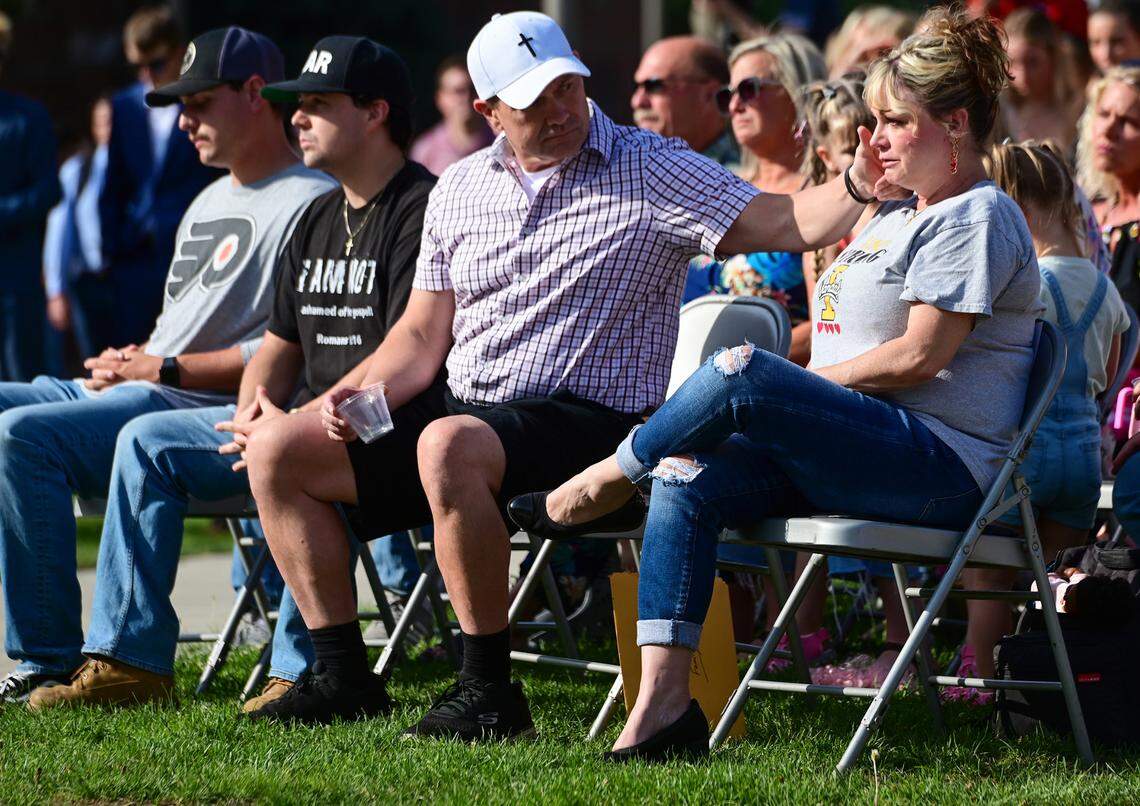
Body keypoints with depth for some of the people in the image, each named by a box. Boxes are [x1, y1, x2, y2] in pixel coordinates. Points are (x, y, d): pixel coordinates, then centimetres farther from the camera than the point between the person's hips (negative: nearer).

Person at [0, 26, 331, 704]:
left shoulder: (310, 203, -7)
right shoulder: (208, 202, 27)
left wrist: (166, 371, -14)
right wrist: (128, 363, 7)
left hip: (214, 415, -10)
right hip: (135, 394, 10)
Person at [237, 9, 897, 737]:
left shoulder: (652, 172, -4)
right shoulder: (460, 190, 12)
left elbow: (788, 223, -12)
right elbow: (423, 334, 15)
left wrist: (859, 187, -31)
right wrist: (358, 397, -3)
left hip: (584, 421, -7)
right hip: (458, 406, 7)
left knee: (448, 446, -38)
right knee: (278, 452, 0)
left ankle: (490, 690, -30)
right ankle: (342, 673, 6)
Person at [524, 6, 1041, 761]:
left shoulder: (977, 217, -6)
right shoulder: (899, 216, 26)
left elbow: (919, 355, -15)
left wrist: (790, 385, -8)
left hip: (940, 463, -10)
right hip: (860, 452, 10)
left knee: (742, 373, -27)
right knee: (687, 484, -13)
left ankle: (604, 483, -4)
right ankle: (664, 700, -22)